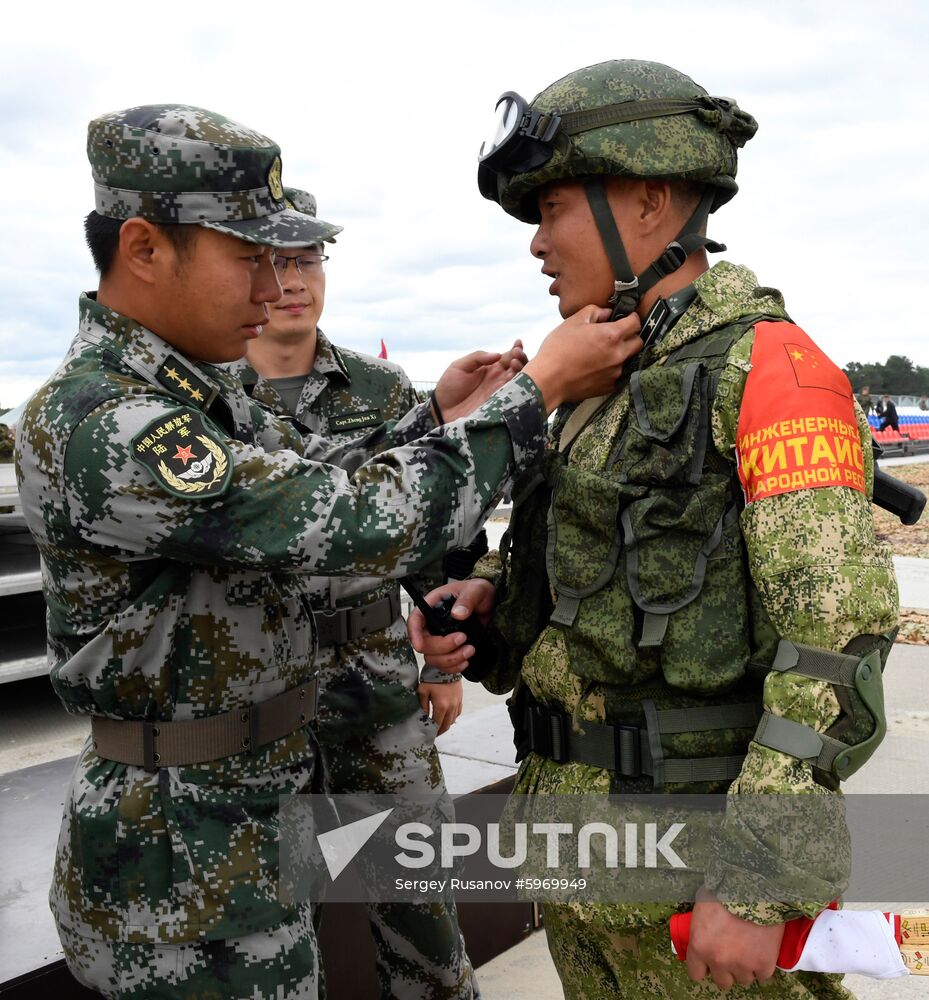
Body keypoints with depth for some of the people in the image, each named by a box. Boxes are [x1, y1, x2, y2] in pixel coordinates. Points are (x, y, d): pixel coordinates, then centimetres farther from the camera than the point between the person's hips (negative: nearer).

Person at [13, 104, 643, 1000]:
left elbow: (316, 481, 12)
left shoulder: (193, 387, 3)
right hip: (182, 858, -9)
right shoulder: (100, 429, -27)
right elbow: (365, 524, -32)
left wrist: (437, 417, -2)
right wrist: (540, 387, -24)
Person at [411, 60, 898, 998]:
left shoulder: (767, 367, -15)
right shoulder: (603, 381, 10)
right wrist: (487, 600, -3)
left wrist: (756, 886, -21)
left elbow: (836, 640, -19)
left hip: (700, 850, -8)